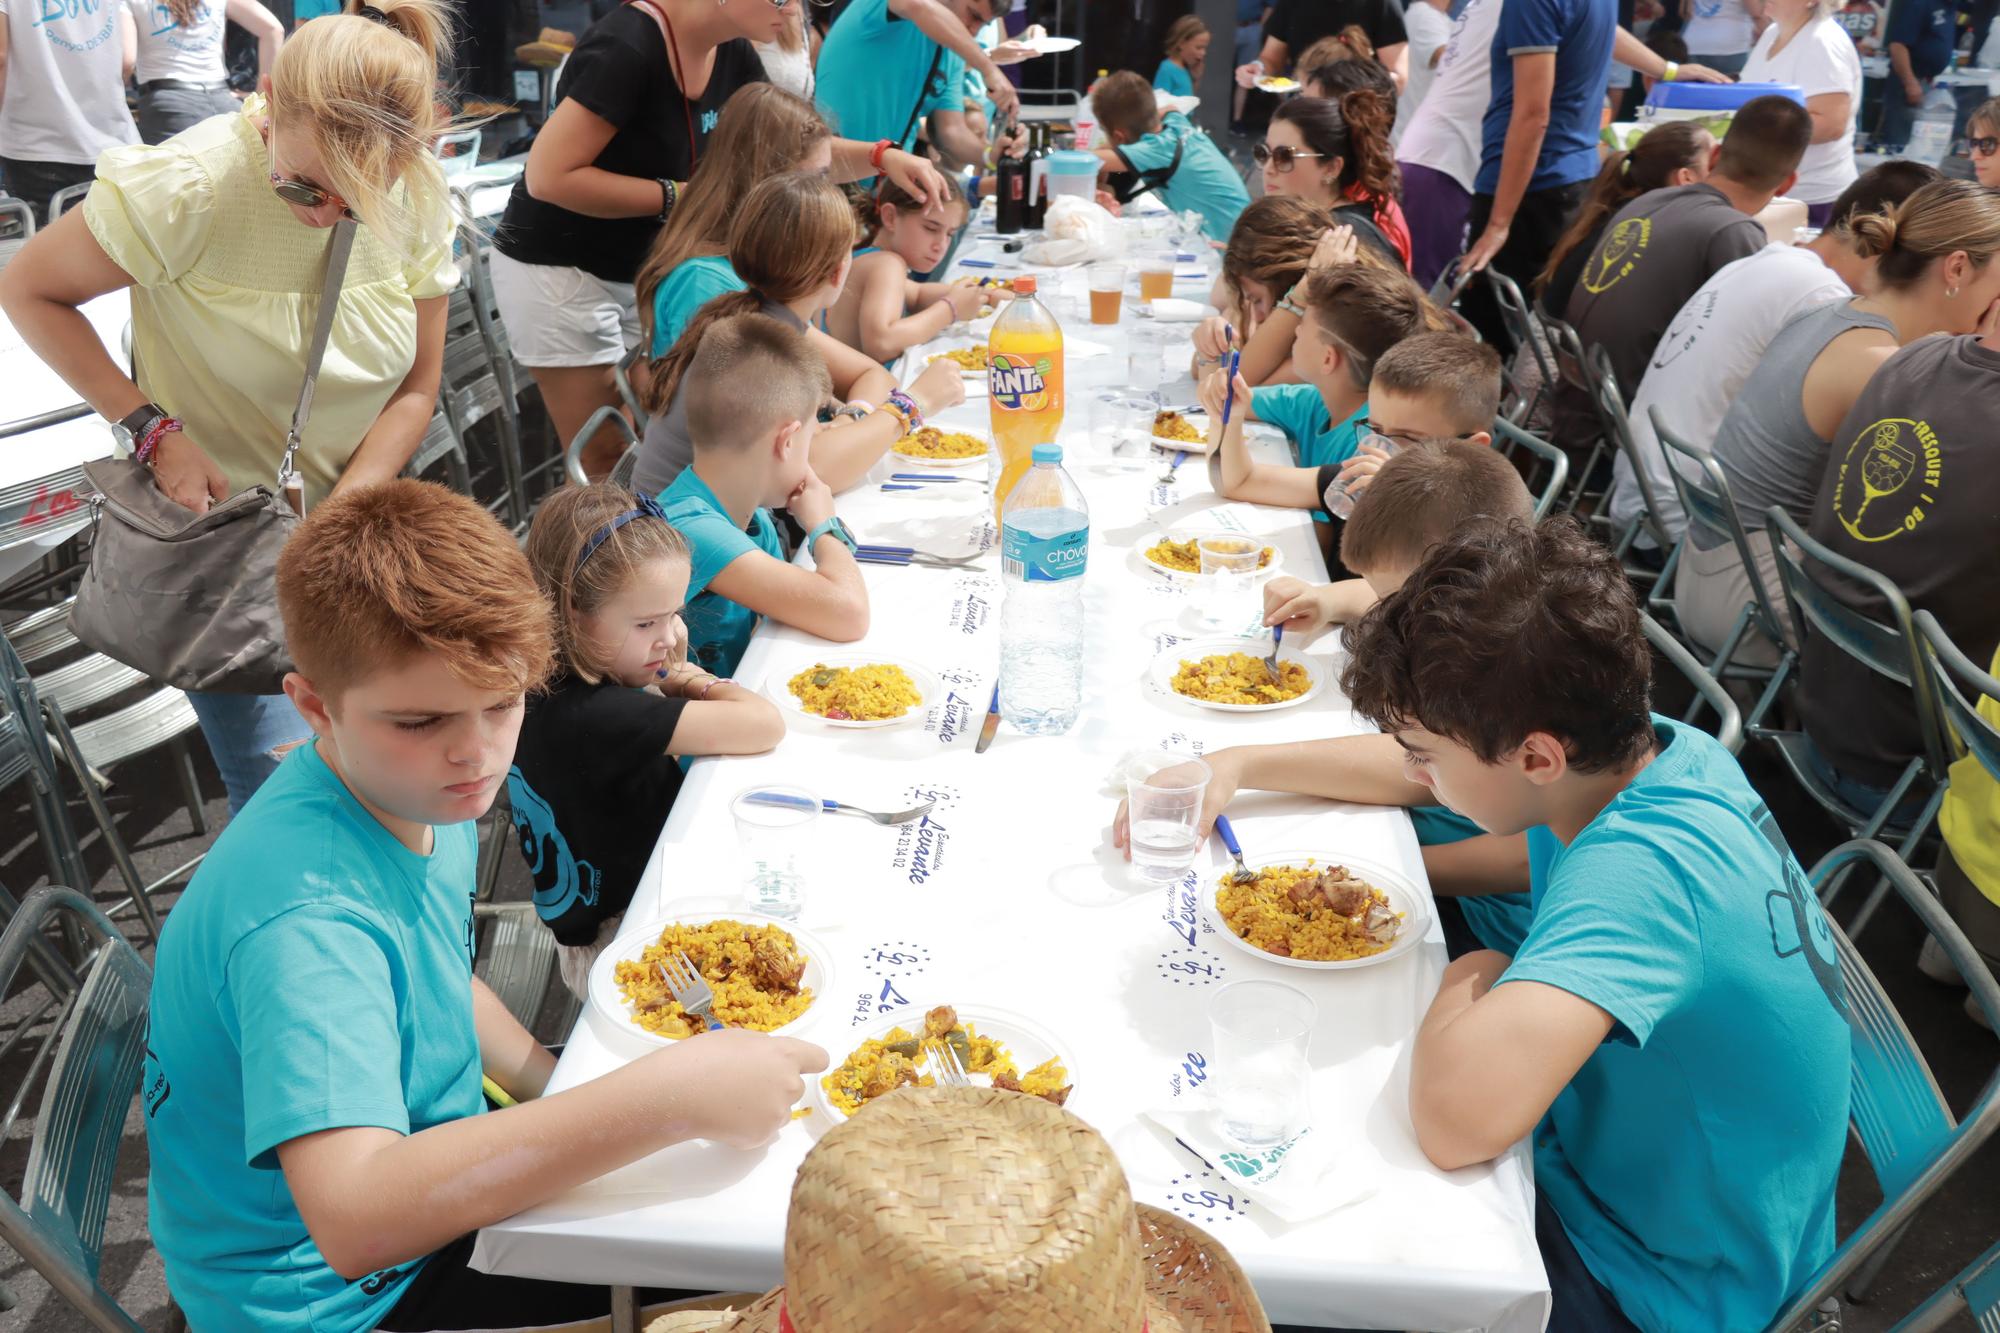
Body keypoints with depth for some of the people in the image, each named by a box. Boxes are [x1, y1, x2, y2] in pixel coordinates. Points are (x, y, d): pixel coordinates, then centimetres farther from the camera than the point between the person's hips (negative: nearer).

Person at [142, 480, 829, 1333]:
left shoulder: (412, 785, -8)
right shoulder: (304, 916, -34)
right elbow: (355, 1219, -45)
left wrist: (558, 1090, -2)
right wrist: (666, 1098, -47)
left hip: (436, 1161, 8)